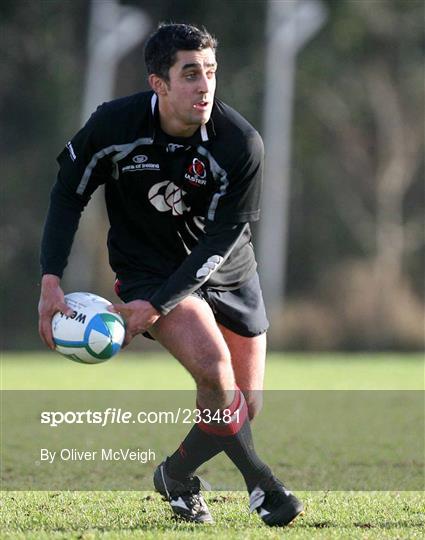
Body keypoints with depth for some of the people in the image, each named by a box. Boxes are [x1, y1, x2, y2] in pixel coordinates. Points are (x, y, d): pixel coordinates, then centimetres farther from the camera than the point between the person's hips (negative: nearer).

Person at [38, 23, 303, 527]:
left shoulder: (242, 144, -23)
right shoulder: (114, 125, -21)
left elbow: (221, 239, -20)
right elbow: (68, 193, -5)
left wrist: (158, 305, -26)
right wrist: (51, 279, -15)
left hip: (226, 273, 2)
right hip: (148, 269, -2)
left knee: (246, 405, 4)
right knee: (214, 369, -26)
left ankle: (178, 477, 31)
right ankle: (260, 483, -6)